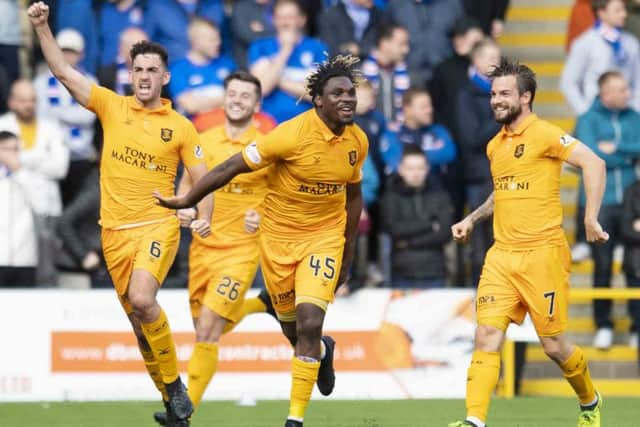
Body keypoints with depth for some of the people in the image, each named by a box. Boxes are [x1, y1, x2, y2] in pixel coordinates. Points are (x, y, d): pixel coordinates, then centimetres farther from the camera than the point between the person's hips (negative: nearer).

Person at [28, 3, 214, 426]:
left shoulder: (181, 128, 2)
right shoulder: (112, 106, 5)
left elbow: (203, 180, 5)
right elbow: (64, 71, 0)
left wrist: (204, 217, -13)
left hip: (158, 225, -3)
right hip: (115, 230, 3)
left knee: (142, 299, -26)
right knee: (138, 317, 4)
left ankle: (173, 381, -12)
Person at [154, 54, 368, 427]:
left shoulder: (357, 141, -4)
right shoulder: (294, 134, -21)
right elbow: (234, 166, -16)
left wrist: (348, 255, 14)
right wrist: (188, 200, -13)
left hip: (324, 236, 2)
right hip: (279, 236, -2)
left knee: (310, 323, -16)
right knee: (291, 327, 13)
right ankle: (322, 350, 51)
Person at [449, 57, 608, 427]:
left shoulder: (543, 134, -9)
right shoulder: (496, 146, 15)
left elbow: (594, 163, -19)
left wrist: (591, 219, -24)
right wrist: (472, 220, 21)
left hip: (542, 254, -6)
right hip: (502, 255, 6)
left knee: (554, 345, 3)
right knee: (487, 335, -9)